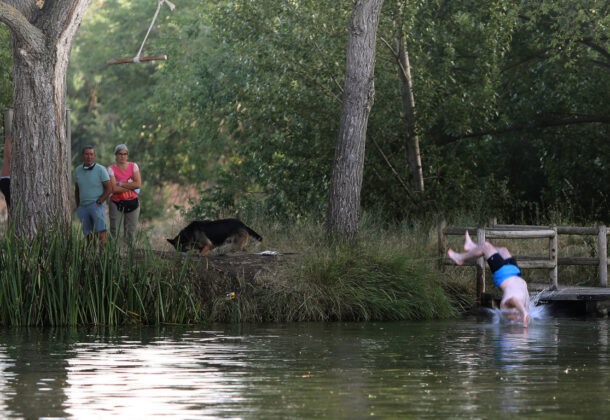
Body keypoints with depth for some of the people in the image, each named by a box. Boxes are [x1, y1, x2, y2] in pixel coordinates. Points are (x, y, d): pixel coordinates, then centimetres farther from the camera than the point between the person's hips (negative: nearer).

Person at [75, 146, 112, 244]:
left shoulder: (101, 170, -6)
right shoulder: (78, 170, 9)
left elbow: (109, 189, -7)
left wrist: (98, 203, -12)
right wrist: (78, 206, 14)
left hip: (97, 206, -5)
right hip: (83, 207, 5)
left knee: (100, 234, -16)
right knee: (88, 235, 3)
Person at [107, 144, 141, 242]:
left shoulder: (133, 166, 4)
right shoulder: (112, 169, -3)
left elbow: (138, 184, -8)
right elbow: (114, 189, -14)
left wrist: (121, 184, -10)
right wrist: (130, 186, -11)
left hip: (132, 203, 2)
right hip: (116, 203, -2)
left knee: (131, 230, 2)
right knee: (114, 230, -7)